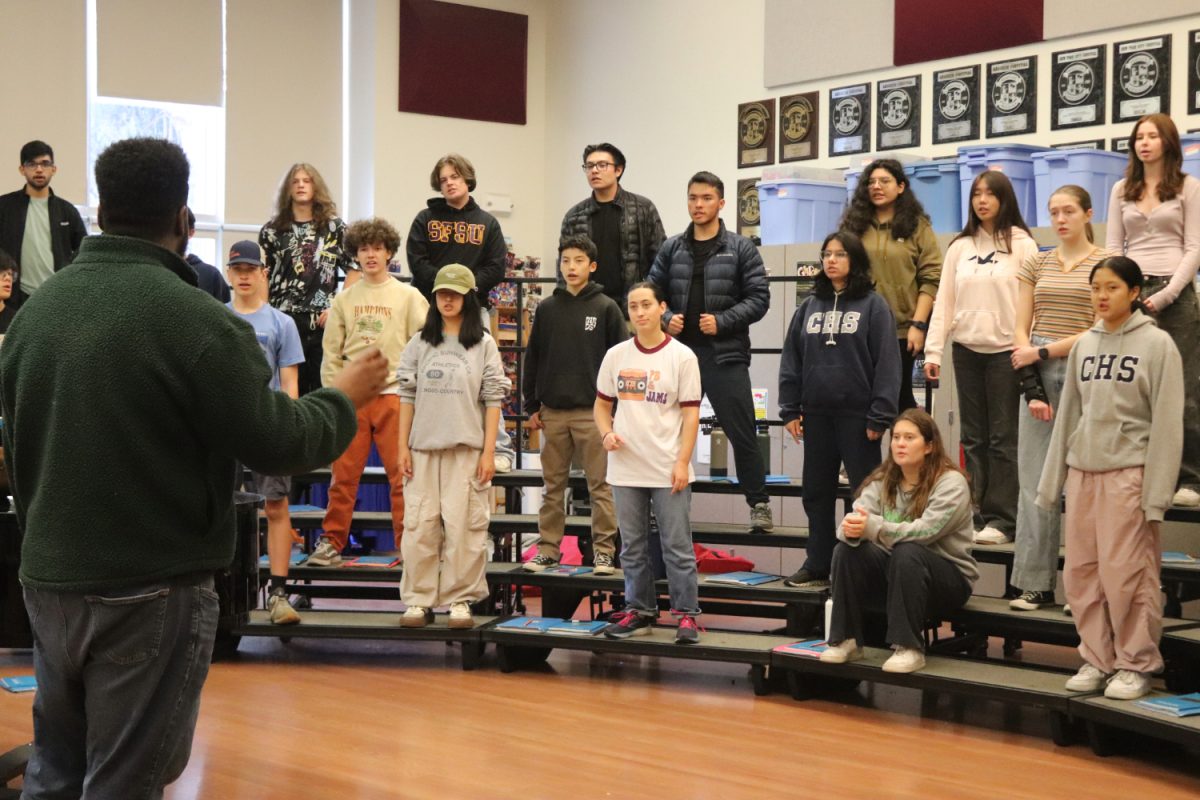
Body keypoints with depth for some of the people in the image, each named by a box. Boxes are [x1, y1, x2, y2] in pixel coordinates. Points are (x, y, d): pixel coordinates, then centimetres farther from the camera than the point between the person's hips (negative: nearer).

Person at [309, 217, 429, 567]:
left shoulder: (408, 296, 4)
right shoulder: (344, 299, 11)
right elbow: (332, 354, 10)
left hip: (394, 395, -2)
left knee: (402, 475, -1)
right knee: (343, 475, 3)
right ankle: (332, 542, 10)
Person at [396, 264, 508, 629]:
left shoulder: (483, 345, 4)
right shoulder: (420, 343, 10)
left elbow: (493, 401, 1)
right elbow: (407, 396, 10)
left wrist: (489, 451, -5)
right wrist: (402, 446, 3)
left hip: (467, 449, -2)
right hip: (423, 447, 2)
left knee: (464, 526, -3)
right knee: (420, 524, 1)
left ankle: (461, 600, 6)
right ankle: (419, 600, 7)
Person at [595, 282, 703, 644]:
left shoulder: (681, 356, -4)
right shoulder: (616, 355, 6)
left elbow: (691, 413, -5)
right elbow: (602, 404, 15)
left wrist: (682, 462, -11)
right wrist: (606, 433, -5)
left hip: (668, 471, -4)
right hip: (626, 469, 4)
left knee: (677, 546, -1)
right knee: (633, 546, 11)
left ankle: (686, 614, 6)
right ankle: (639, 610, 22)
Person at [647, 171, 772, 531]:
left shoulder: (741, 248, 1)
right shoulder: (671, 249, 10)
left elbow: (758, 298, -3)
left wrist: (722, 321, -14)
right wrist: (666, 318, -6)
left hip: (725, 355, -3)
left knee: (741, 432, -3)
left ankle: (759, 503, 6)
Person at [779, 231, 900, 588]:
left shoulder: (873, 306, -3)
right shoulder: (810, 306, 11)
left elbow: (886, 362, -7)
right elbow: (791, 359, 11)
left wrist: (880, 415, -13)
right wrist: (790, 410, 4)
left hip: (857, 413, -5)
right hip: (816, 413, 5)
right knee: (817, 492, 10)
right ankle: (817, 565, 18)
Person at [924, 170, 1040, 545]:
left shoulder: (1021, 244, -1)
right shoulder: (959, 247, 11)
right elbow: (944, 300, 9)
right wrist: (933, 350, 3)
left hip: (1005, 349, -4)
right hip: (966, 349, 4)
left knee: (1002, 438, -2)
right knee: (973, 437, 8)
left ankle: (1001, 519, 0)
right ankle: (973, 513, 12)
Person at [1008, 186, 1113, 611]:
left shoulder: (1106, 263, 2)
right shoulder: (1037, 264, 13)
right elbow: (1021, 330, 8)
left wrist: (1043, 352, -11)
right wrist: (1032, 389, -4)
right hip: (1039, 374, 4)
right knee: (1035, 483, 1)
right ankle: (1035, 584, 5)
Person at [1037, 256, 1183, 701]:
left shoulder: (1156, 345, -3)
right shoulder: (1084, 346, 12)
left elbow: (1167, 422, -6)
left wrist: (1157, 491, -12)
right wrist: (1052, 480, 13)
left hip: (1129, 472, -5)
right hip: (1083, 470, 5)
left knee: (1127, 573, -5)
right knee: (1081, 572, 5)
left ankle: (1137, 664, 8)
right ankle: (1097, 659, 17)